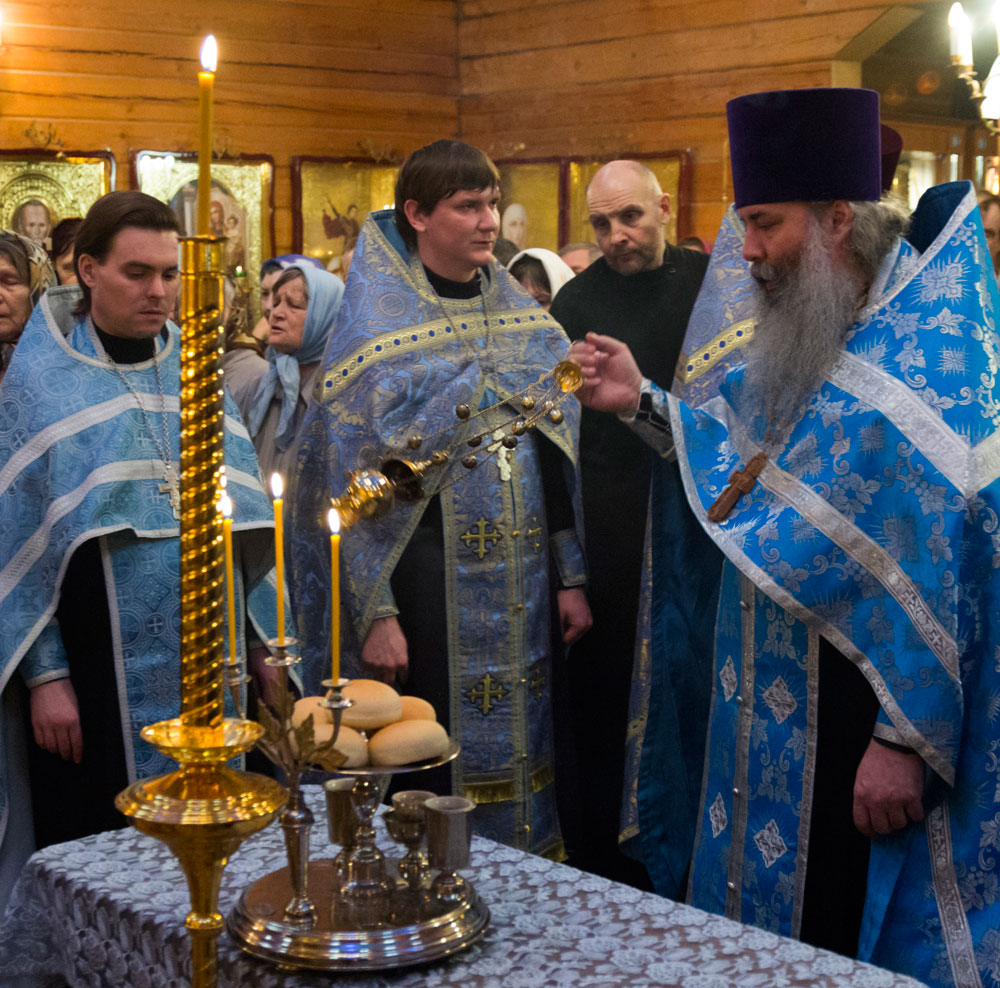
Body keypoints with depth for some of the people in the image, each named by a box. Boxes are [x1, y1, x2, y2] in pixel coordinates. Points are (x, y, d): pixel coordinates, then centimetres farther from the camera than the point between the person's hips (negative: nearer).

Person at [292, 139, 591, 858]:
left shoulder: (526, 319, 9)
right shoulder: (376, 331, -7)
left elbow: (561, 455, 10)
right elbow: (349, 483, -10)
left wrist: (571, 577, 5)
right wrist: (373, 615, -15)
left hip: (523, 581, 5)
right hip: (427, 581, -5)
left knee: (521, 747, 12)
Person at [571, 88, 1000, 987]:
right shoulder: (800, 335, 6)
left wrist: (907, 738, -21)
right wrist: (643, 403, 6)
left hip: (863, 715, -8)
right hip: (771, 704, 8)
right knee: (762, 904, 19)